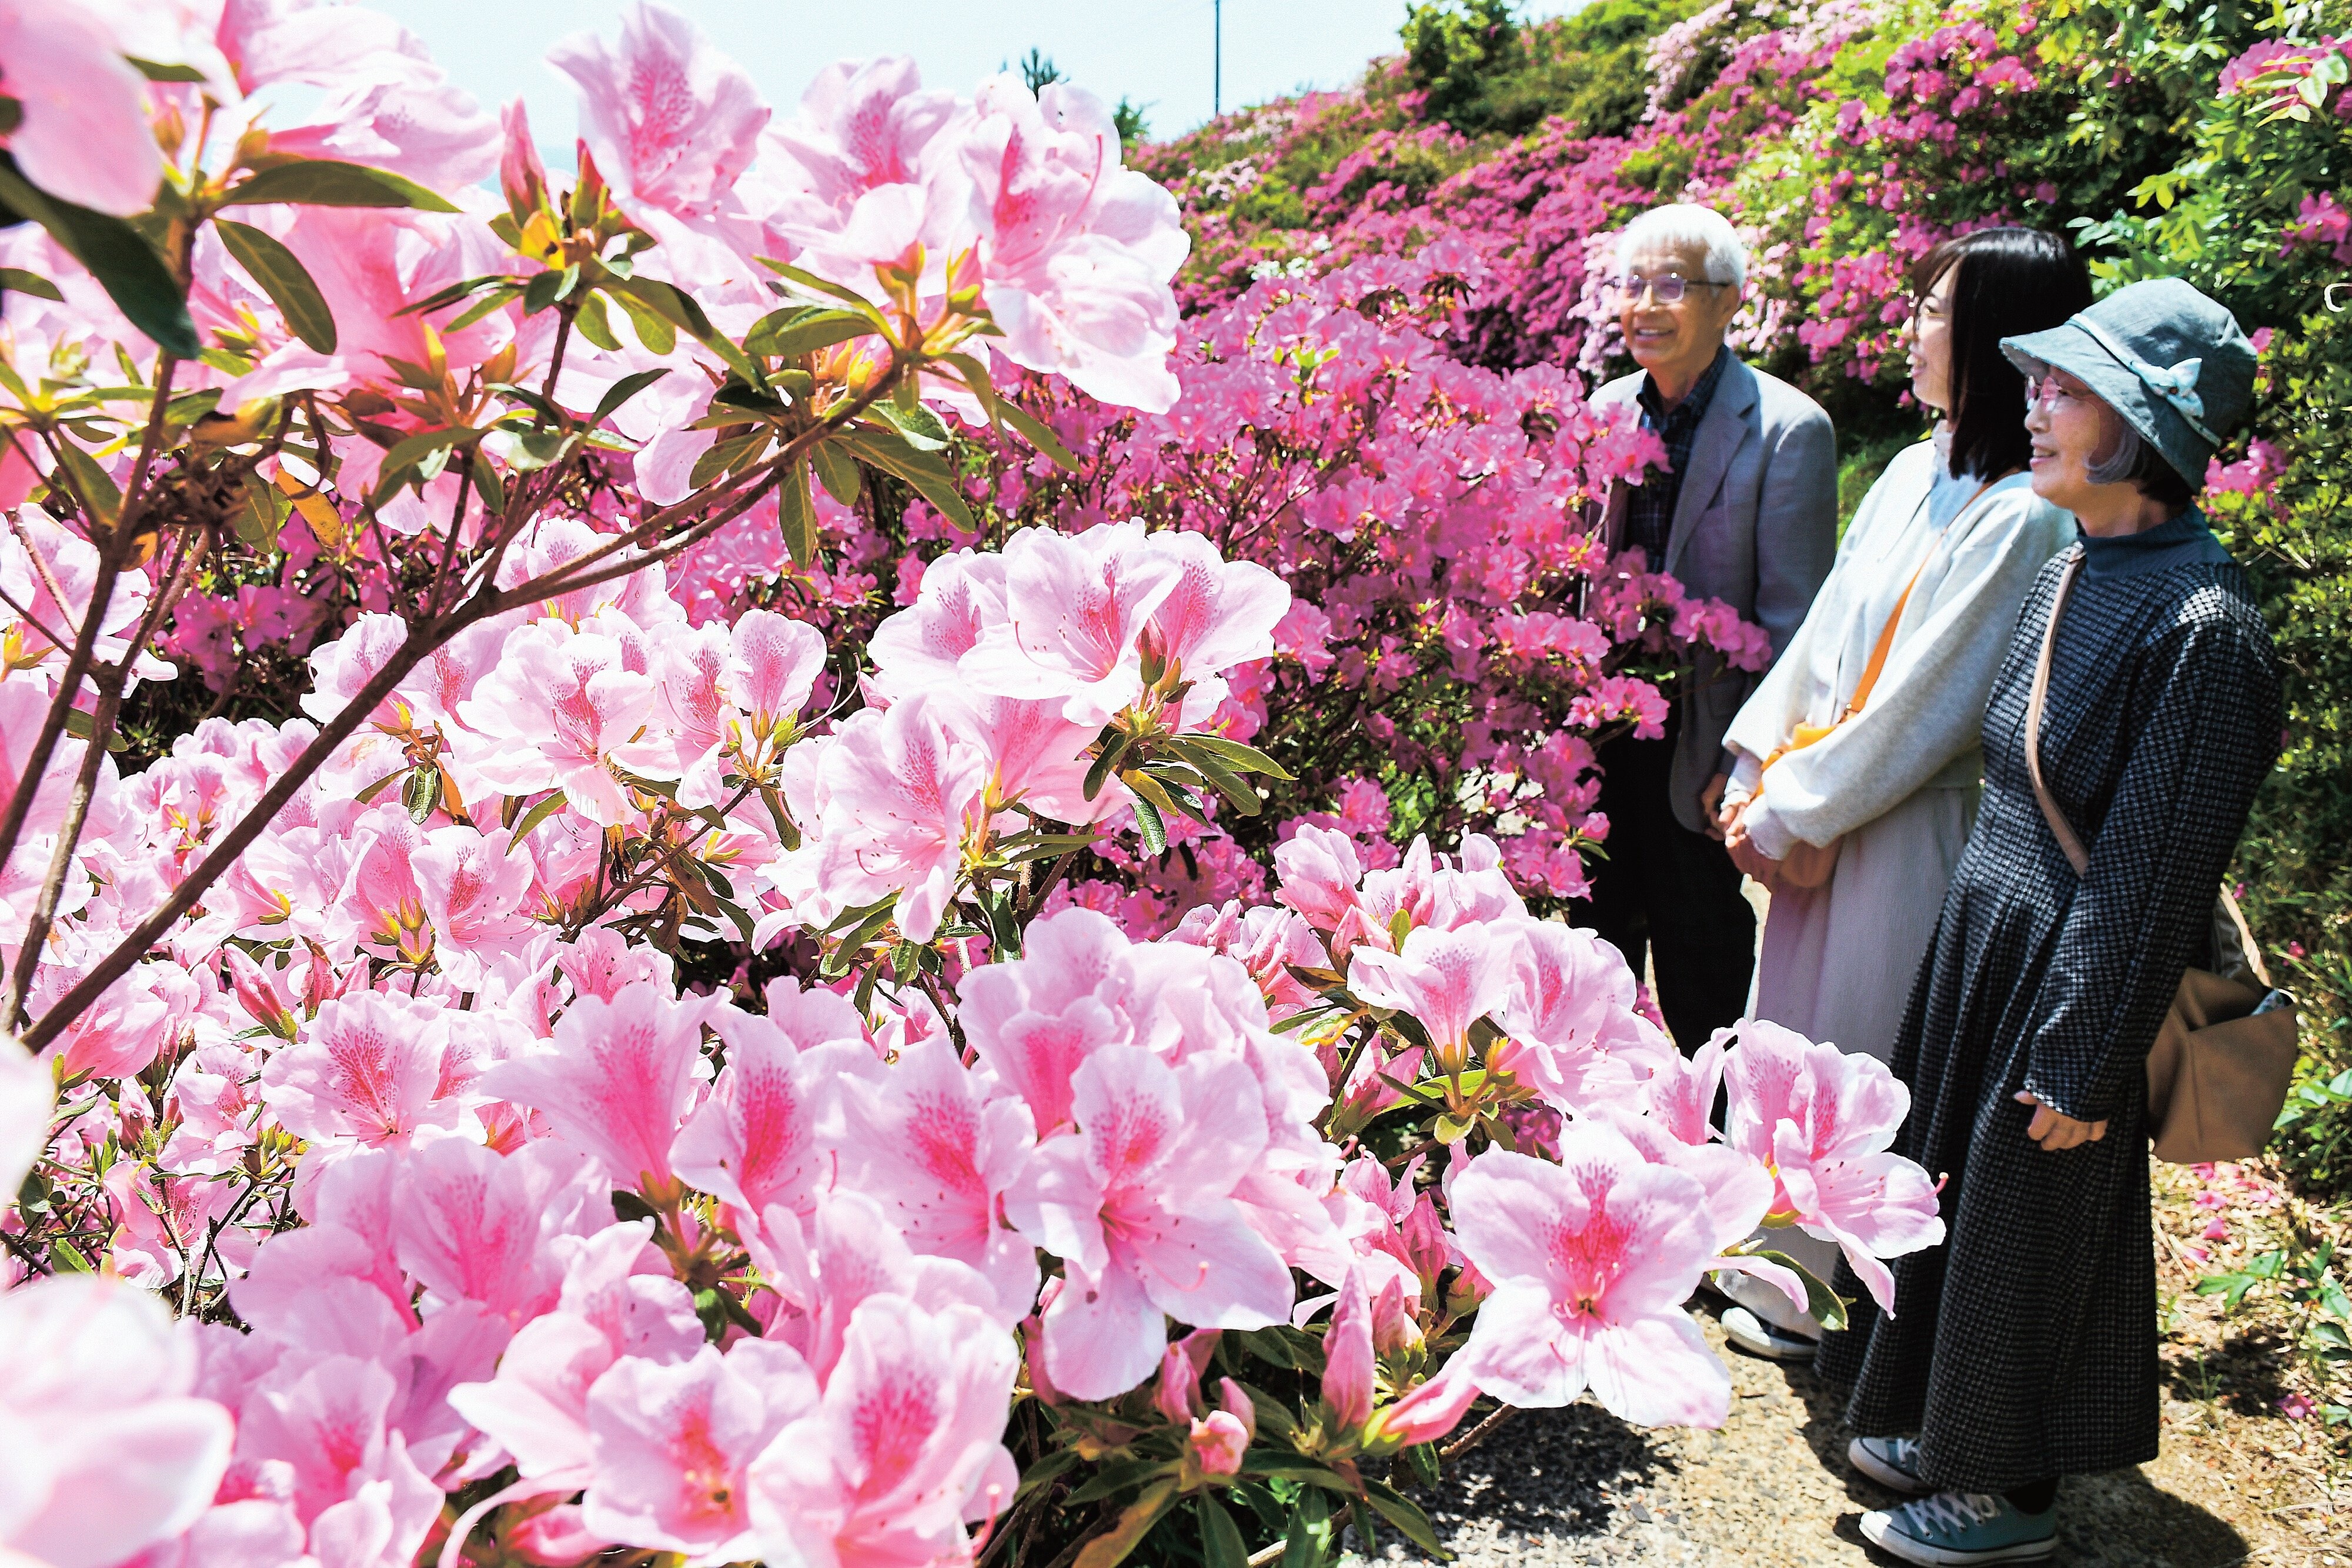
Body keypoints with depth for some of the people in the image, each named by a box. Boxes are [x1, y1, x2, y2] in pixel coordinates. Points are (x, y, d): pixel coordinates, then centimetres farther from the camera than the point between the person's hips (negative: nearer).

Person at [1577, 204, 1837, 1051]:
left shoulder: (1788, 429, -14)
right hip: (1600, 733, 5)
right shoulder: (1606, 408, 4)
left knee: (1702, 979, 10)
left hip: (1701, 749, -5)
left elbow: (1792, 621, -13)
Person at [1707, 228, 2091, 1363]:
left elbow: (1925, 708, -20)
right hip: (1826, 812, 8)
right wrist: (1758, 769, 3)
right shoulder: (1921, 470, 5)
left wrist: (1791, 808, -13)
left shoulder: (2024, 517, -22)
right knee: (1801, 1032, 19)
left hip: (1908, 835, -8)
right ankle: (1786, 1256, 39)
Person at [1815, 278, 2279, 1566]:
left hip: (2070, 968, -8)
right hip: (1982, 934, 8)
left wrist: (2084, 1063, -17)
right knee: (1951, 1196, 21)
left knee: (2022, 1229, 9)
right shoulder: (2072, 571, 3)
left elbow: (2156, 873, -21)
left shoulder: (2199, 625, -23)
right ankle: (1947, 1431, 42)